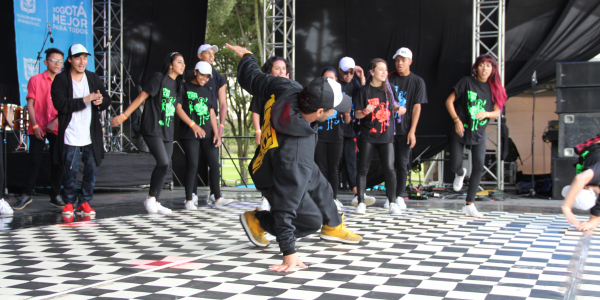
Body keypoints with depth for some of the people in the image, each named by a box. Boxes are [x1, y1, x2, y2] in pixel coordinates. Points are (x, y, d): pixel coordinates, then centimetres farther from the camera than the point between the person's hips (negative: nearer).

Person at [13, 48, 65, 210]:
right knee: (34, 160, -1)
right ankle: (27, 194, 10)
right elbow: (30, 104, 0)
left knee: (57, 162, 4)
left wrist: (56, 121, -11)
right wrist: (35, 126, -8)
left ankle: (55, 195, 14)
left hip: (57, 128, 2)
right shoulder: (35, 80, 2)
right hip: (38, 128, -1)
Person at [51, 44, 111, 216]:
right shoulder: (61, 80, -3)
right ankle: (69, 202, 17)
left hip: (92, 135, 4)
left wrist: (101, 101, -12)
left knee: (92, 168, 5)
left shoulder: (94, 79, 11)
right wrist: (85, 99, -20)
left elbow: (107, 100, 13)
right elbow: (60, 104, -15)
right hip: (70, 136, -4)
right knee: (70, 171, 0)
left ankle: (85, 202, 18)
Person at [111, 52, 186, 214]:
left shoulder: (178, 85, 14)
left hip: (168, 132, 7)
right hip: (152, 129, -7)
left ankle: (155, 202, 14)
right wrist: (124, 116, -13)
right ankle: (150, 198, -1)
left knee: (164, 166, 4)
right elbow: (140, 98, -8)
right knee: (163, 163, -18)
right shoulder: (158, 78, -6)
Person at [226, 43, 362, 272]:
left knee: (322, 190, 25)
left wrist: (246, 56, 10)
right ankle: (257, 222, 17)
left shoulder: (290, 90, -33)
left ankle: (332, 228, 53)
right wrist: (289, 253, -41)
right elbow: (285, 207, -44)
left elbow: (253, 79, -12)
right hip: (274, 180, -8)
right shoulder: (294, 154, -48)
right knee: (311, 220, 0)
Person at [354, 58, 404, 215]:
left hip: (386, 135, 2)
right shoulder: (364, 90, -2)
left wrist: (399, 108, -2)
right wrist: (365, 111, -22)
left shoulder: (388, 89, 8)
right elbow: (357, 114, -2)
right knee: (363, 169, 1)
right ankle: (361, 202, 8)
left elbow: (393, 105, 20)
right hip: (367, 136, -2)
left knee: (389, 168, -5)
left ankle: (392, 202, 2)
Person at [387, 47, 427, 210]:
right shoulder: (389, 78, 6)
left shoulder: (417, 81, 2)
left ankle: (400, 196, 12)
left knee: (402, 163, 4)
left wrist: (412, 131, -7)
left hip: (405, 129, -1)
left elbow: (417, 107, -1)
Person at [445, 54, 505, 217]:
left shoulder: (494, 88, 4)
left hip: (479, 133, 2)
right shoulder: (467, 81, -5)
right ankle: (460, 173, 36)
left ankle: (469, 204, 3)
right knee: (455, 165, -5)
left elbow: (497, 112, 4)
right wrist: (457, 120, -14)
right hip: (460, 130, -2)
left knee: (478, 167, -6)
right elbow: (449, 101, -4)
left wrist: (486, 114, -18)